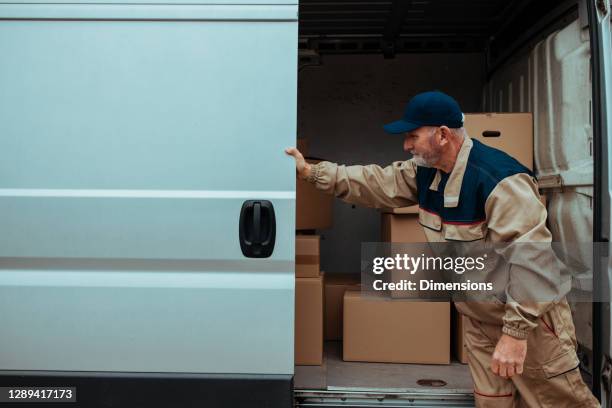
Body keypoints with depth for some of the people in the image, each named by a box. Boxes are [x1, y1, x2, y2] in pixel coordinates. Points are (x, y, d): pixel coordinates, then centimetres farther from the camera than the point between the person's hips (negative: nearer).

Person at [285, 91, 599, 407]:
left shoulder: (498, 179, -27)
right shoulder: (425, 171, -1)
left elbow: (533, 260, -29)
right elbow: (376, 183, 7)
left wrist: (516, 331, -28)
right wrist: (310, 172, 4)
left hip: (530, 317, -7)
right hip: (480, 319, 7)